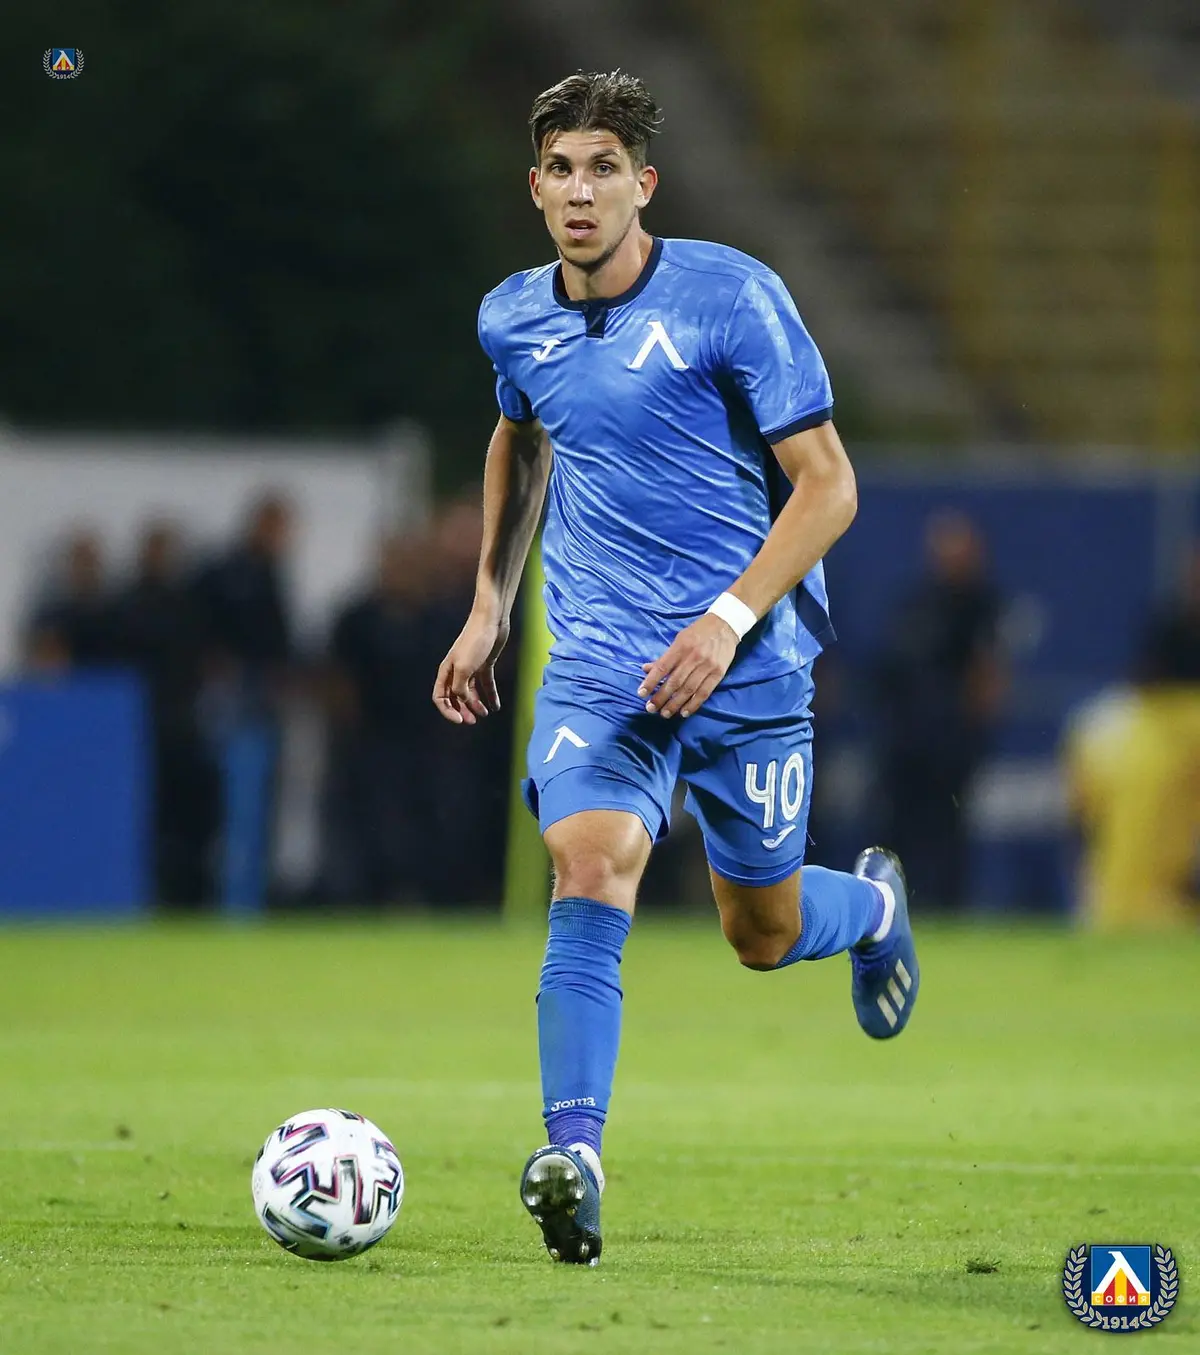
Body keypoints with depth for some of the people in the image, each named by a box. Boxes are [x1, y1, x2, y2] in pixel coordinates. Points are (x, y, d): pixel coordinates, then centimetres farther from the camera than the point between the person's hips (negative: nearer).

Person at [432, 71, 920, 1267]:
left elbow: (827, 484, -11)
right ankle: (572, 1160, -32)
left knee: (762, 937, 11)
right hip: (600, 666, 2)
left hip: (748, 667, -2)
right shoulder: (513, 320, 3)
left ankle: (872, 904, 48)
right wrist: (490, 605, 22)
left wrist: (729, 619, -22)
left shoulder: (730, 297, -12)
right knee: (588, 869, -24)